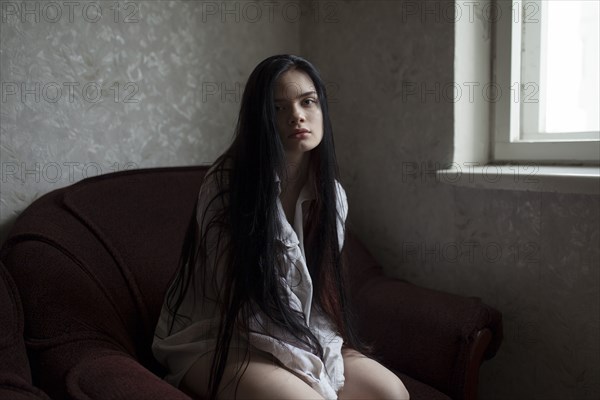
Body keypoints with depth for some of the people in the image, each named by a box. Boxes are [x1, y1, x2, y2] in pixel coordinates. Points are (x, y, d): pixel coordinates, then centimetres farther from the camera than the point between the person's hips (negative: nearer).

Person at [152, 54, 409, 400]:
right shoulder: (226, 185, -17)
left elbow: (321, 288, 6)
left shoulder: (331, 194, 0)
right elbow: (246, 304, -19)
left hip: (300, 339, 6)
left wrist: (333, 349, -10)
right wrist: (314, 370, -19)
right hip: (215, 342, -6)